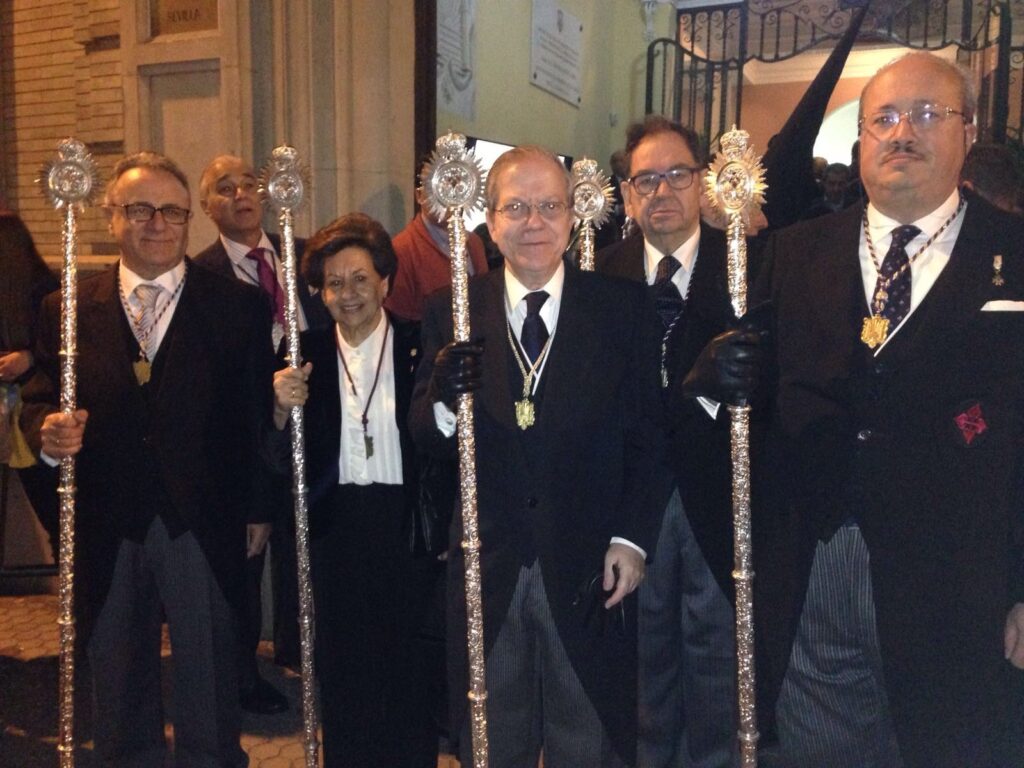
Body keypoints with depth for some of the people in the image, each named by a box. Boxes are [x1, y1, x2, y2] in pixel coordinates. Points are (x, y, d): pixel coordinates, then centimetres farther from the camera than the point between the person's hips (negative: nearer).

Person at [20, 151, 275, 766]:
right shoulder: (67, 311, 5)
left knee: (211, 700, 11)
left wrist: (256, 510, -5)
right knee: (119, 701, 19)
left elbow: (257, 413, -3)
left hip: (204, 531, -2)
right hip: (106, 536, 2)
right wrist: (47, 431, -16)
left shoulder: (240, 306, 0)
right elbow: (40, 400, 7)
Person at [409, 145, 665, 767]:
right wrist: (442, 404, -25)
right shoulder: (452, 313, 0)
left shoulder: (624, 308, -2)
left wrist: (632, 537, -8)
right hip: (487, 569, 1)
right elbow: (424, 438, -3)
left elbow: (646, 437, -1)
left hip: (588, 572, -1)